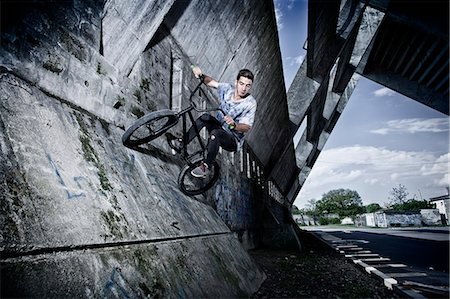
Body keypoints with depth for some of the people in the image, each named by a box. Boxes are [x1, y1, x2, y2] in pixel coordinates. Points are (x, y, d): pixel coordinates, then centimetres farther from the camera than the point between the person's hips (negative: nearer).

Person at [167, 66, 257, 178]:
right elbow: (210, 82, 3)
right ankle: (182, 143, -14)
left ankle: (206, 166, -23)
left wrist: (234, 124, -47)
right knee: (206, 117, -20)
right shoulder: (227, 89, -6)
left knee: (215, 133, -35)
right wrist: (201, 75, -18)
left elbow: (246, 127, -27)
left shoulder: (250, 103, -19)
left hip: (233, 140, -5)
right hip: (219, 128, 5)